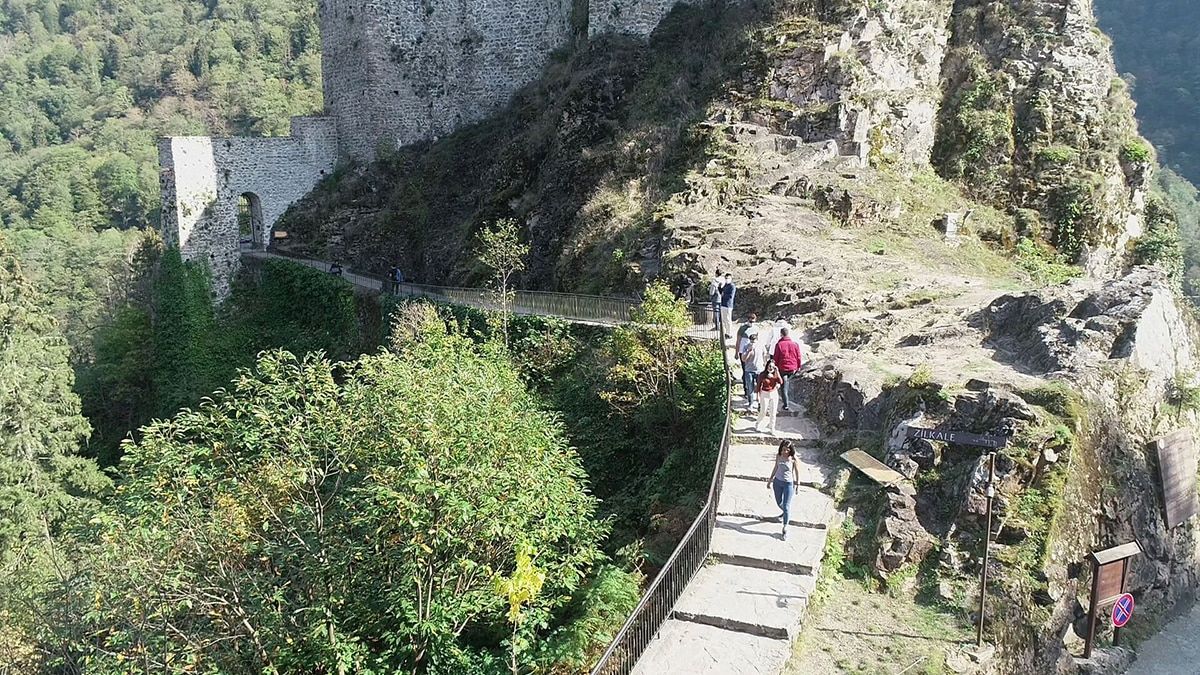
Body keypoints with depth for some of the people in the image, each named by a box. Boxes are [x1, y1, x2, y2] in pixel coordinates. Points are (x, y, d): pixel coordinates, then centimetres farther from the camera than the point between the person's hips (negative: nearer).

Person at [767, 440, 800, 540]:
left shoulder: (793, 459, -19)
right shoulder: (778, 456, -7)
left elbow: (797, 471, -8)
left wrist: (797, 484, -4)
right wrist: (770, 480, 13)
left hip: (788, 484, -5)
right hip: (777, 481, 5)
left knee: (786, 506, -2)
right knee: (779, 502, 23)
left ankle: (785, 528, 11)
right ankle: (786, 513, 56)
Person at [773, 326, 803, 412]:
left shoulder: (779, 345, -11)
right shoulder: (795, 344, -4)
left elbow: (776, 358, -5)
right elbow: (799, 357, 2)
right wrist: (798, 367, 15)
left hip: (782, 368, -3)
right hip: (793, 368, 3)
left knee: (784, 386, 4)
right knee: (787, 383, 22)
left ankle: (786, 405, 2)